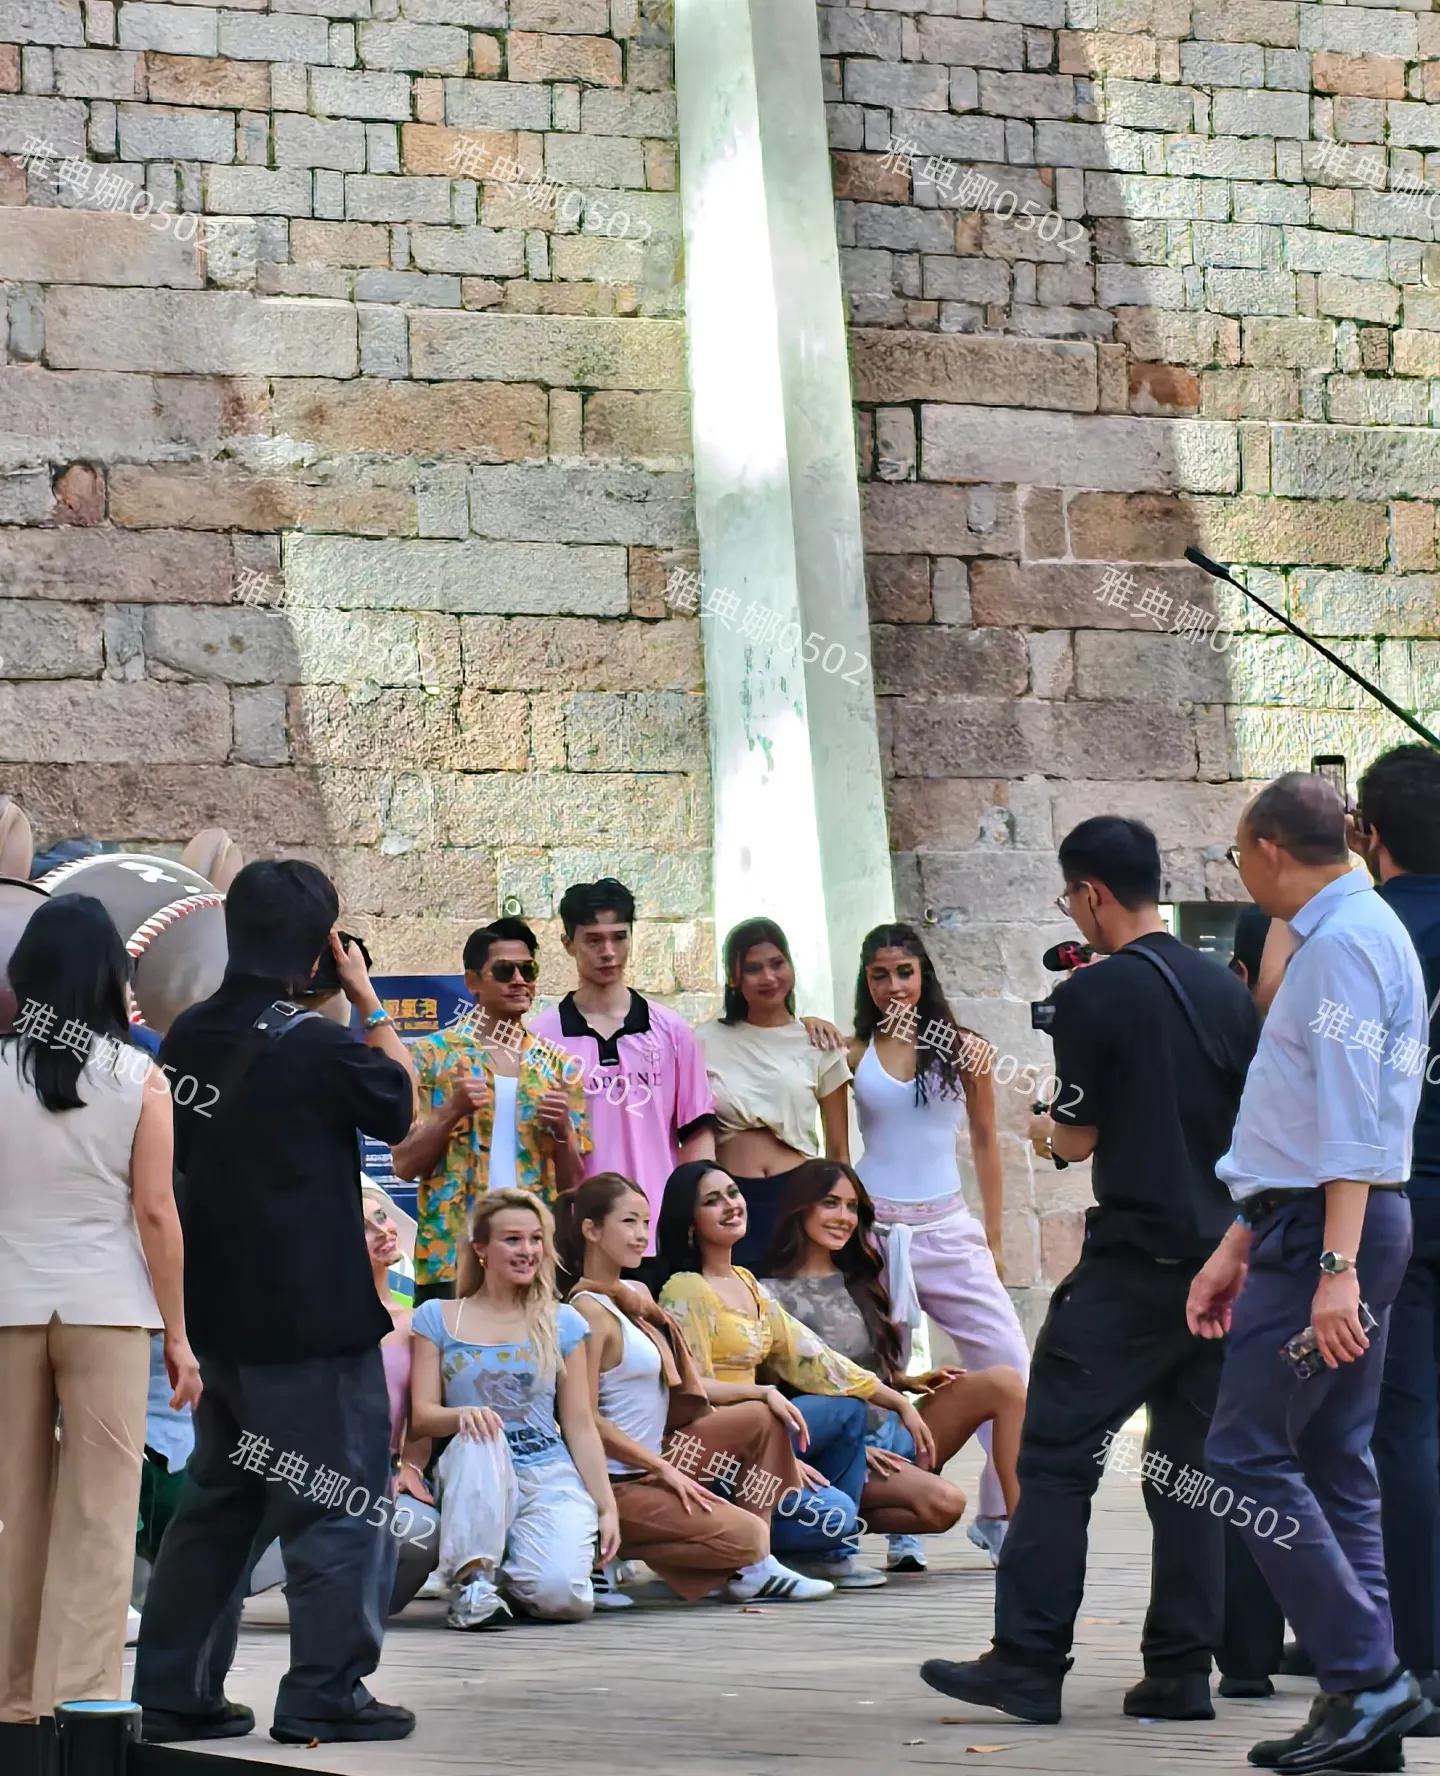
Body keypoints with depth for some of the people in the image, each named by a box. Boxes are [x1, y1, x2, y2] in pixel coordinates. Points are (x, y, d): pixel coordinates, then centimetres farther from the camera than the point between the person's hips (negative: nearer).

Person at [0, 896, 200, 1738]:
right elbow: (155, 1213, -5)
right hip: (105, 1309, -2)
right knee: (100, 1512, 1)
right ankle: (81, 1695, -3)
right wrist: (179, 1336, 1)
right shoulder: (138, 1078, -4)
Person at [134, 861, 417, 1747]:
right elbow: (400, 1104, -1)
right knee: (343, 1500, 2)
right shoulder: (318, 1046, -17)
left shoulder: (190, 1035, 3)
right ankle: (327, 1692, 1)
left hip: (221, 1309, 7)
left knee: (220, 1497, 16)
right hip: (313, 1311, -7)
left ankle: (176, 1691, 18)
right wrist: (371, 1003, 4)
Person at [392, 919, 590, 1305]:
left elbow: (572, 1185, 12)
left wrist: (562, 1130, -7)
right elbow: (404, 1165, -2)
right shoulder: (432, 1055, 3)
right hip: (452, 1257, -3)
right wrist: (452, 1110, -16)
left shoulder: (556, 1067, 12)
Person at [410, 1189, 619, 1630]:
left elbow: (580, 1426, 10)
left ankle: (511, 1577, 9)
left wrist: (607, 1507, 2)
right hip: (473, 1481, -1)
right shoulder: (437, 1318, 7)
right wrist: (463, 1414, -24)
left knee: (561, 1595, -28)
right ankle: (472, 1580, -29)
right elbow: (422, 1416, -1)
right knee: (479, 1437, -38)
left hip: (550, 1477, 1)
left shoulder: (561, 1324, 10)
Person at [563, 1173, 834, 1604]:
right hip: (618, 1483, -10)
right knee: (747, 1534, -16)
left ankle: (751, 1572, 7)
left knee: (761, 1418, 14)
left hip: (652, 1461, 10)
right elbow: (587, 1420, -20)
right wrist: (665, 1469, -18)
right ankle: (607, 1556, -2)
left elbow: (682, 1388, 15)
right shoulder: (591, 1311, -17)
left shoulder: (637, 1297, 11)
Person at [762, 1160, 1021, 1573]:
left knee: (1003, 1383, -13)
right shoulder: (773, 1295, -8)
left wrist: (909, 1383, 1)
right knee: (943, 1503, -32)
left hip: (892, 1431, 7)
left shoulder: (860, 1284, 15)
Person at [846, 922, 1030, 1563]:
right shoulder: (852, 1054, 3)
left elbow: (985, 1144, 10)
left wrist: (994, 1241, 10)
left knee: (1010, 1367, -7)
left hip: (947, 1228, 1)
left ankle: (1001, 1516, 3)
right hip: (873, 1228, -1)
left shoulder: (964, 1049, 5)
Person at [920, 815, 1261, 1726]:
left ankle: (1029, 1664, -5)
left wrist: (1048, 1128, 17)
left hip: (1132, 1260, -6)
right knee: (1190, 1463, 9)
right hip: (1224, 1255, 6)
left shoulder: (1093, 995, -9)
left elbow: (1080, 1138, -4)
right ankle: (1181, 1672, 6)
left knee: (1057, 1453, -2)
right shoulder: (1228, 990, 9)